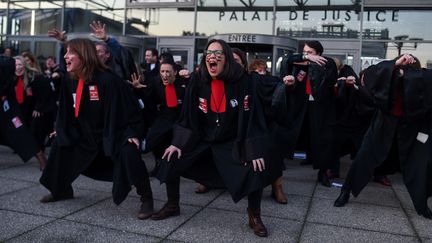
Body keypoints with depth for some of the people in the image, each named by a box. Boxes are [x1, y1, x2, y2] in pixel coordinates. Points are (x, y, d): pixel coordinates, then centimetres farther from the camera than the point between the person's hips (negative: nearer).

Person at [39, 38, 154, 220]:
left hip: (115, 133, -8)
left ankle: (146, 199, -15)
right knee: (60, 144, 10)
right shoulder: (70, 82, 0)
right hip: (88, 135, 8)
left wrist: (132, 133, -28)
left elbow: (128, 108, -24)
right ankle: (61, 190, 32)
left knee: (129, 153, -34)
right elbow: (67, 111, 14)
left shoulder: (108, 80, -25)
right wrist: (62, 131, 17)